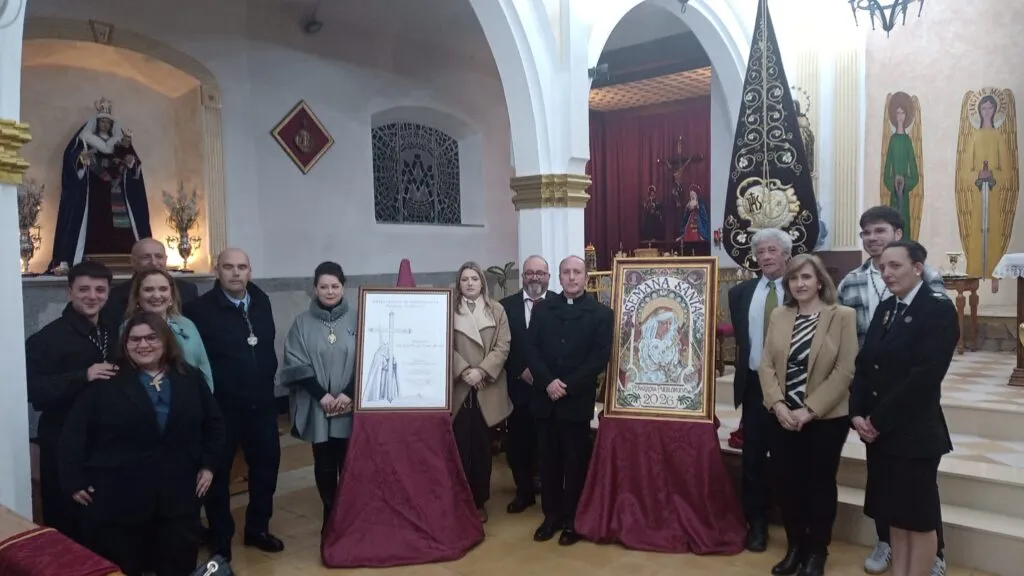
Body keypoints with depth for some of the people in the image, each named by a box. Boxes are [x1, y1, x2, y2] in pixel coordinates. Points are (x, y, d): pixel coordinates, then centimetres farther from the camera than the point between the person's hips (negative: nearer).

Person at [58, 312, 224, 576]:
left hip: (177, 494, 3)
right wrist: (74, 481, -5)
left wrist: (208, 465, 5)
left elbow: (213, 423, 12)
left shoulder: (191, 379, 5)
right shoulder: (106, 384, -4)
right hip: (118, 496, -2)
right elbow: (74, 433, -2)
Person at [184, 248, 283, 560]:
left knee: (267, 463, 15)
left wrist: (268, 380, 7)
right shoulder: (200, 308, -12)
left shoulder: (261, 301, 5)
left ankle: (257, 528, 35)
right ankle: (220, 541, 27)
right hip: (221, 404, -5)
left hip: (261, 401, 5)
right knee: (219, 471, 10)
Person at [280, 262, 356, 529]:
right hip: (317, 406, 1)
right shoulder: (303, 322, 2)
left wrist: (349, 393, -12)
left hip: (352, 405, -1)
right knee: (324, 464, 8)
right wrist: (321, 395, -11)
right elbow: (296, 364, -2)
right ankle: (330, 514, 24)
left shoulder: (357, 318, -1)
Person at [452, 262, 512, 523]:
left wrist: (482, 371, -12)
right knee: (460, 446, -1)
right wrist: (464, 371, -15)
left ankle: (479, 501, 17)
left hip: (487, 389, 1)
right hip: (458, 389, -1)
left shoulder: (497, 311, 7)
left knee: (482, 446, 6)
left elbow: (502, 347, -1)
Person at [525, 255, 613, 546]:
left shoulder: (601, 313, 0)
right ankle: (552, 514, 23)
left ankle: (573, 519, 18)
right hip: (545, 397, 3)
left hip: (578, 399, -3)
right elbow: (531, 349, 2)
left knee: (576, 460, 5)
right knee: (549, 459, 10)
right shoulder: (542, 309, 10)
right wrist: (547, 381, -13)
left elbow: (600, 357, -7)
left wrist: (568, 386, -14)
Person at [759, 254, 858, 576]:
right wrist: (778, 404, -11)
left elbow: (845, 371, -12)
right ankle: (794, 547, 28)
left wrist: (810, 410, -17)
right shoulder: (778, 316, 6)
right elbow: (766, 364, 3)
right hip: (783, 417, 3)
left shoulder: (843, 316, -7)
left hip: (826, 418, -3)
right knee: (788, 484, 9)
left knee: (820, 484, 9)